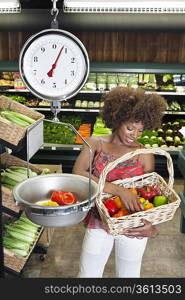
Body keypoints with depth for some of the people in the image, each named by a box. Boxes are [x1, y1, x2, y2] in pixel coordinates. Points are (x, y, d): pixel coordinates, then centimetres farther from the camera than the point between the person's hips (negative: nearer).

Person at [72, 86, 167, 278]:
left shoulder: (144, 155, -9)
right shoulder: (95, 144, -10)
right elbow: (77, 174, -25)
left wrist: (151, 226, -24)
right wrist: (119, 190, -35)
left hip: (134, 226, 0)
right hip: (99, 223, 0)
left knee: (129, 275, 21)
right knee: (87, 274, 14)